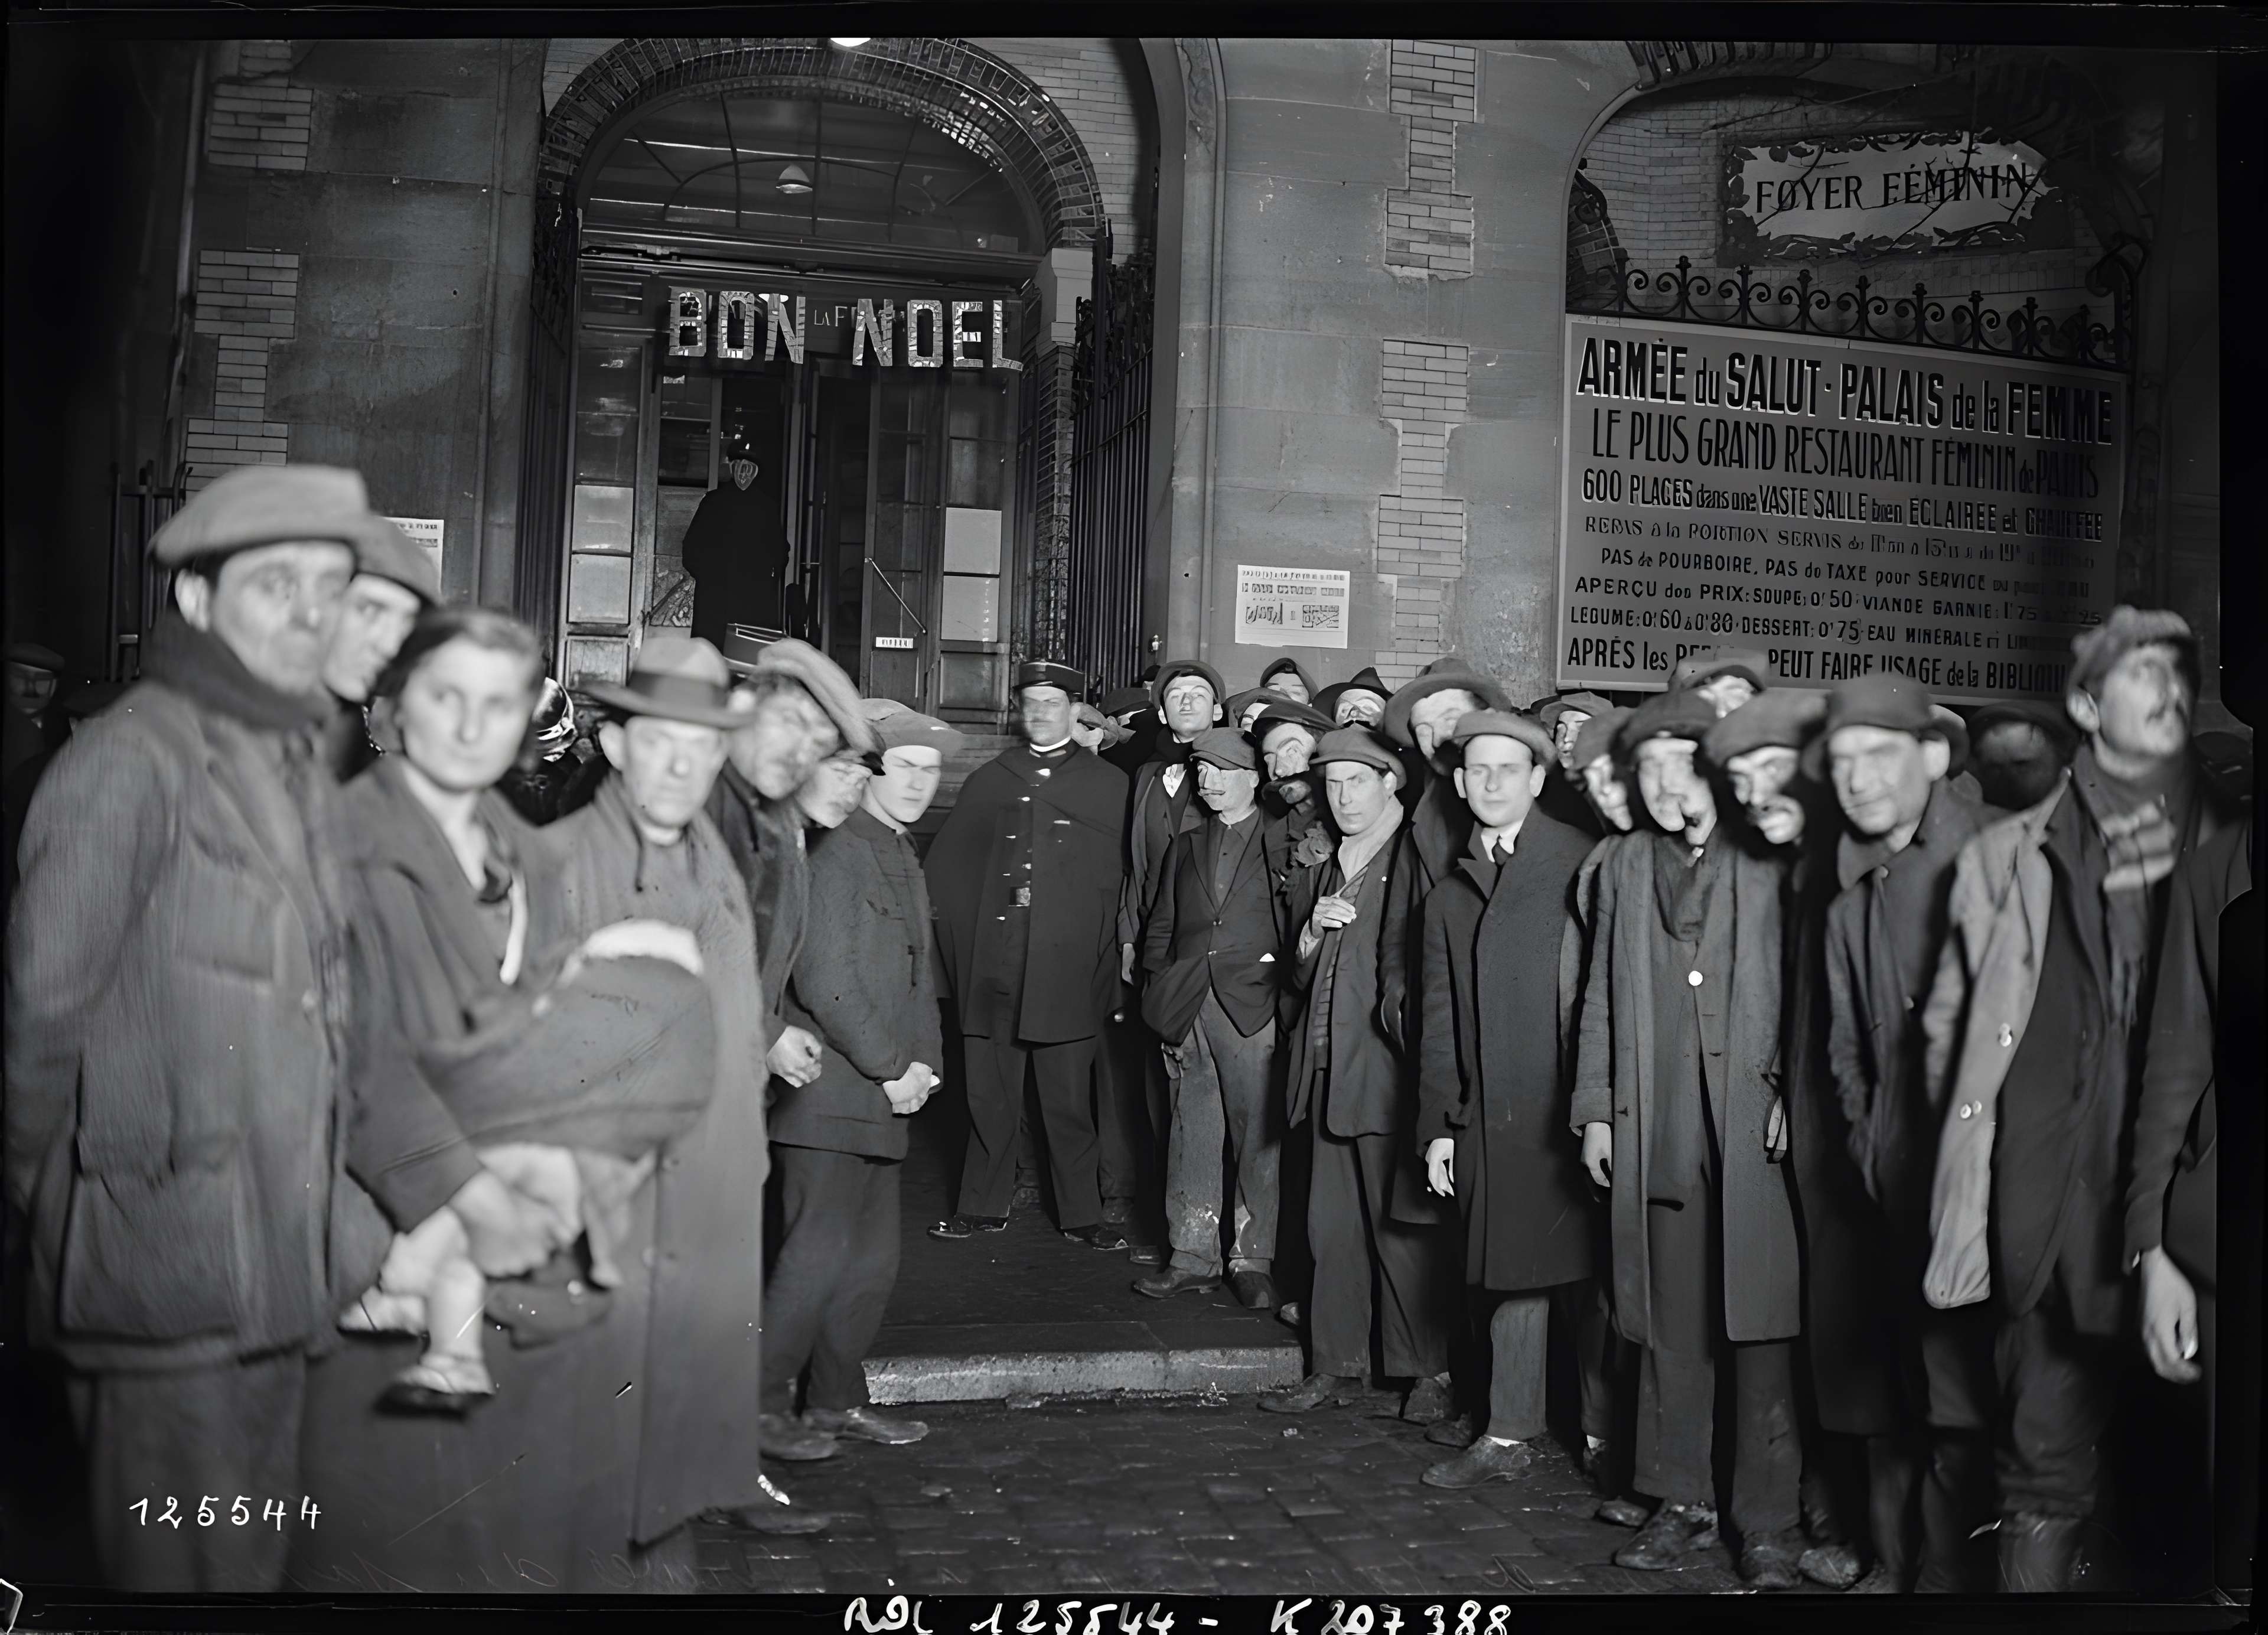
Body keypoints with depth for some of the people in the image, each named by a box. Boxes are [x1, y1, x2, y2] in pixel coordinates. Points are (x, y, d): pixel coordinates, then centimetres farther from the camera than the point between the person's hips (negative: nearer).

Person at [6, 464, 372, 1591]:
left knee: (257, 1553, 19)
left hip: (274, 1263, 8)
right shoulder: (132, 761, -16)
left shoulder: (298, 760, 11)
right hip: (164, 1259, -7)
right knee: (183, 1564, 5)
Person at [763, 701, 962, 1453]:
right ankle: (760, 1403, 5)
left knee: (873, 1260, 14)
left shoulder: (903, 860, 18)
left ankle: (837, 1398, 25)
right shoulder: (838, 853, -12)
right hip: (832, 1094, -9)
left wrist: (924, 1063, 8)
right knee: (819, 1253, -6)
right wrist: (892, 1068, -14)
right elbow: (826, 983, -19)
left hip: (884, 1095, 9)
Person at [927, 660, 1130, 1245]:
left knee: (1069, 1099, 2)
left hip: (1068, 970, -2)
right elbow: (943, 867, 16)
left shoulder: (1109, 785, 8)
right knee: (990, 1093, 7)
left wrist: (1107, 945, -1)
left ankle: (1081, 1213, 13)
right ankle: (983, 1206, 19)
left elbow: (1124, 874, 5)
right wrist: (962, 941, 8)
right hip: (992, 970, 2)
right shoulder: (988, 781, 15)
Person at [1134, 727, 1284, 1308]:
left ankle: (1252, 1262, 6)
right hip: (1188, 1010, 4)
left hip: (1254, 1010, -4)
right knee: (1192, 1135, 7)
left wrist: (1282, 977, -9)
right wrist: (1159, 993, 8)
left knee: (1258, 1137, -2)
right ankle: (1194, 1257, 14)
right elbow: (1161, 927, 18)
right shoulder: (1185, 847, 19)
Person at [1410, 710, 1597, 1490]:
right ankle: (1508, 1435, 19)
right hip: (1493, 1113, 4)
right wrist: (1438, 1125, 12)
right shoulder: (1450, 894, 15)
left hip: (1574, 1104, -4)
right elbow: (1438, 1020, 16)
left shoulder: (1582, 864, -1)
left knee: (1587, 1267, 1)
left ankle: (1605, 1432, 15)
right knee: (1511, 1268, 10)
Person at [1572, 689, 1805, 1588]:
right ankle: (1682, 1502, 21)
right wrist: (1595, 1109, 10)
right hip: (1653, 1131, 4)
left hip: (1756, 1121, -3)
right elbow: (1601, 999, 15)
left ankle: (1768, 1523, 8)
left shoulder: (1770, 861, 3)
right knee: (1669, 1326, 9)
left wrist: (1793, 1097, -8)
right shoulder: (1623, 866, 15)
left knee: (1759, 1325, -1)